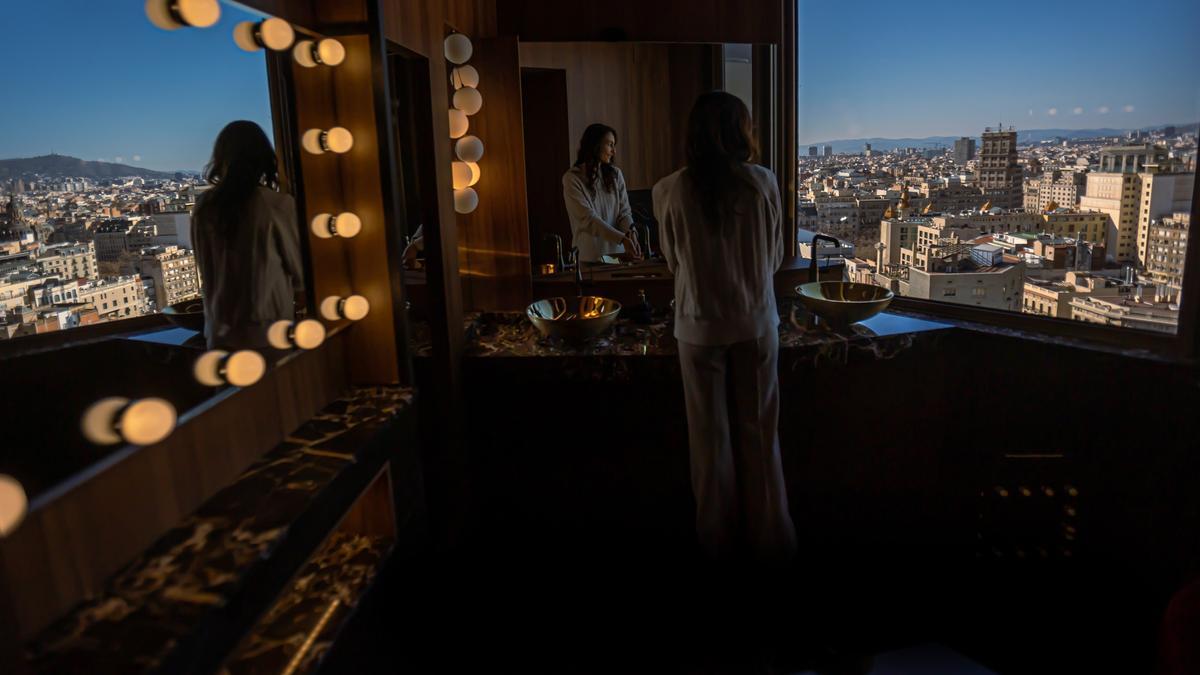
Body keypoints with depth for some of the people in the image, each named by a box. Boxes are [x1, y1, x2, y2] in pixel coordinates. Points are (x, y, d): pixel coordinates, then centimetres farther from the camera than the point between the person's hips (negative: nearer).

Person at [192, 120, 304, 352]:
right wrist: (298, 296, 18)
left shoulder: (204, 207, -1)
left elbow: (205, 269, 7)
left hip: (221, 331, 4)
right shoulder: (277, 204, -13)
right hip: (270, 330, -4)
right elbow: (296, 264, -2)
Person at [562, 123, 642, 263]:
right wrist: (622, 238, -23)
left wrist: (630, 233, -19)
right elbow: (588, 218, -15)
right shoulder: (572, 178, -8)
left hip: (618, 252, 4)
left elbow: (624, 211, 3)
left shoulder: (615, 174, 7)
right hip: (590, 256, -4)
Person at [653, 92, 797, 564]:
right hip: (755, 322, 1)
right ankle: (769, 538, 25)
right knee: (759, 432, 12)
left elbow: (673, 262, 3)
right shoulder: (762, 183, -8)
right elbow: (775, 257, 3)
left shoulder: (672, 191, -9)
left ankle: (720, 539, 26)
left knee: (710, 434, 13)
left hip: (700, 326, 0)